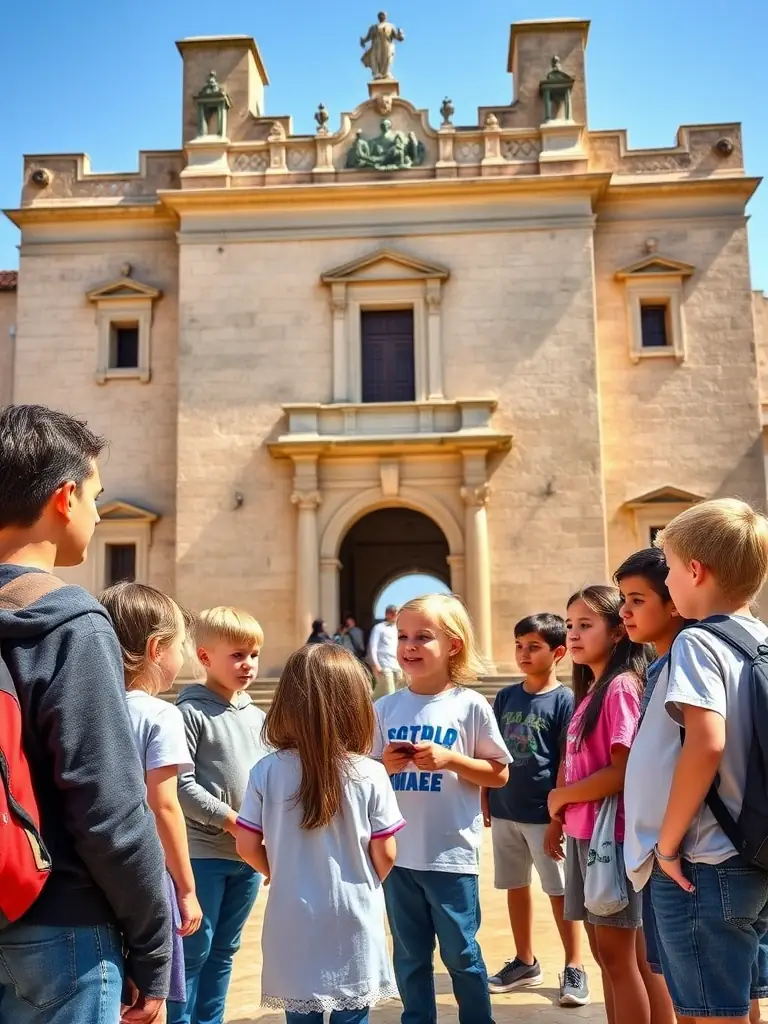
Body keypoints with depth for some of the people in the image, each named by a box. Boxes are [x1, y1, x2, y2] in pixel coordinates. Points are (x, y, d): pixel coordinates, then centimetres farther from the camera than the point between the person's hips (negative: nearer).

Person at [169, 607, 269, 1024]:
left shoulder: (257, 717, 8)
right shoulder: (191, 713, -12)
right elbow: (182, 785, -16)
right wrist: (229, 819, -17)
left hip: (249, 853, 6)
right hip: (203, 852, -6)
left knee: (224, 949, 17)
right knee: (195, 949, 4)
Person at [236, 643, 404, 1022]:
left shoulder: (266, 772, -12)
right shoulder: (370, 775, -14)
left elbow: (247, 847, -6)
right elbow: (384, 855, -7)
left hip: (292, 920, 1)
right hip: (353, 920, -1)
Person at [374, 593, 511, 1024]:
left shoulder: (471, 706, -8)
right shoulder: (385, 708, 0)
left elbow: (499, 774, -4)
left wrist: (449, 758, -17)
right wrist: (386, 764, -14)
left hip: (452, 853, -3)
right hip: (399, 853, 3)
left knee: (461, 953, 11)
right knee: (410, 956, 17)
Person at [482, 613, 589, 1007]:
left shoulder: (564, 700, -11)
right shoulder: (505, 696, 4)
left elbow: (568, 764, -11)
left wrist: (558, 817, -13)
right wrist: (484, 799, 9)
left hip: (544, 814, -5)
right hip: (504, 811, 6)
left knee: (560, 890, 7)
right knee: (515, 886, 16)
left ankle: (574, 967, 24)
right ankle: (525, 962, 33)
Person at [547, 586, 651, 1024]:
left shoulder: (621, 687, -16)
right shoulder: (590, 689, 12)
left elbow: (622, 773, -22)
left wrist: (561, 795, -11)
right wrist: (561, 803, 0)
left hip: (611, 834, -9)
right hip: (583, 832, 9)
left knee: (618, 955, 2)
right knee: (603, 952, 16)